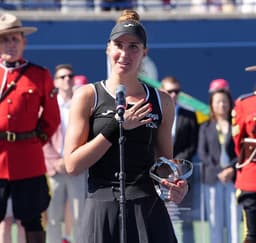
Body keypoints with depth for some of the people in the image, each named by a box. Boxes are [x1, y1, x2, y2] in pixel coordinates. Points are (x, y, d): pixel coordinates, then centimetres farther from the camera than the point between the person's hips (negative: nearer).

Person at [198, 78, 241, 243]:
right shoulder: (206, 128, 12)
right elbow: (203, 153, 4)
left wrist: (232, 169, -12)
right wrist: (219, 171, -10)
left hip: (234, 178, -1)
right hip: (213, 179, 1)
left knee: (234, 221, -4)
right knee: (215, 223, -1)